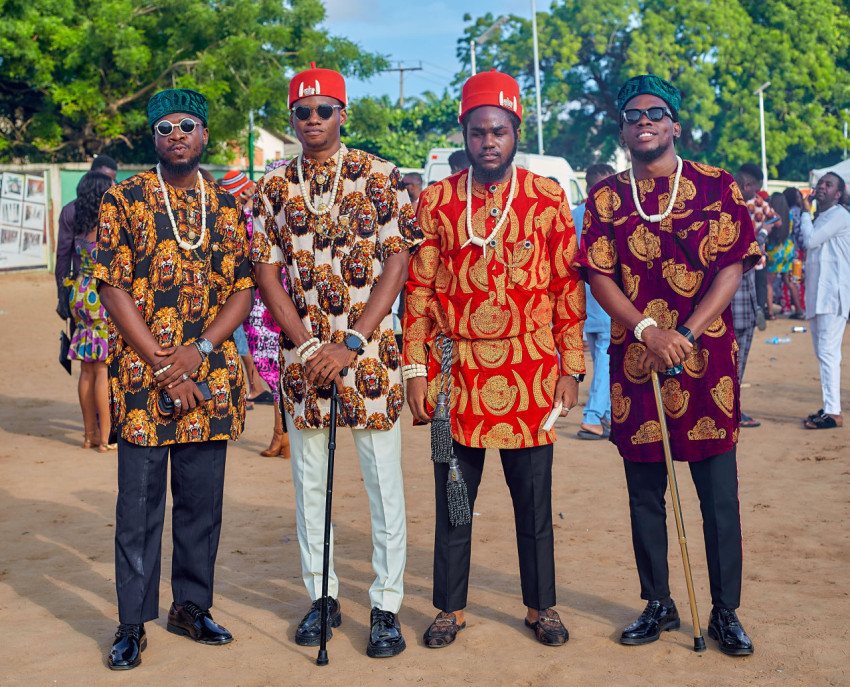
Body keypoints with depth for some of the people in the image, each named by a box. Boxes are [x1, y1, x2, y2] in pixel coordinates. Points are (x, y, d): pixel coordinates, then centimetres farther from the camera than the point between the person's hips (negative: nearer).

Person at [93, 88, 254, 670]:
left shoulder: (227, 205, 9)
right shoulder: (124, 201, 0)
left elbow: (245, 289, 5)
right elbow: (114, 290, -5)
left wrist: (198, 349, -10)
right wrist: (164, 367, -12)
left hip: (211, 378, 3)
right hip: (143, 377, -3)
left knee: (202, 501, 11)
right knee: (139, 505, 2)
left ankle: (192, 605, 26)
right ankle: (133, 623, 14)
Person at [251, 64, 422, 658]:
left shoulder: (380, 176, 0)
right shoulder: (274, 187, 8)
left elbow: (397, 261, -5)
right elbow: (267, 271, 5)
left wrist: (350, 343, -13)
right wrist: (307, 344, -8)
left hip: (370, 349, -3)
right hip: (302, 349, 3)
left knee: (384, 479, 2)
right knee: (309, 480, 11)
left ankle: (386, 605, 13)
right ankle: (322, 595, 26)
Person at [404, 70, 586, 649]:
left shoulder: (549, 198, 2)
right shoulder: (436, 201, 4)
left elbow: (568, 286, 3)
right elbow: (419, 288, 4)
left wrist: (571, 368, 0)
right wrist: (416, 370, 0)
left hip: (530, 372, 0)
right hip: (456, 371, 1)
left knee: (534, 497, 8)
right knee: (453, 496, 9)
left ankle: (541, 605, 24)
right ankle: (451, 607, 23)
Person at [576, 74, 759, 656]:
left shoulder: (717, 187, 4)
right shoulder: (606, 196, 8)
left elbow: (733, 266, -3)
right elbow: (599, 275, 0)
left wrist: (686, 334, -14)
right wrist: (647, 330, -15)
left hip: (708, 355, -1)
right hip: (635, 359, 2)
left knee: (719, 491, 2)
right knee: (645, 491, 9)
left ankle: (726, 612, 15)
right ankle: (659, 605, 24)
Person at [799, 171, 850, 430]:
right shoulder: (818, 217, 21)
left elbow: (811, 240, -14)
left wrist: (805, 212, -3)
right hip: (816, 292, 10)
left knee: (828, 352, -15)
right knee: (822, 353, 11)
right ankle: (828, 408, 17)